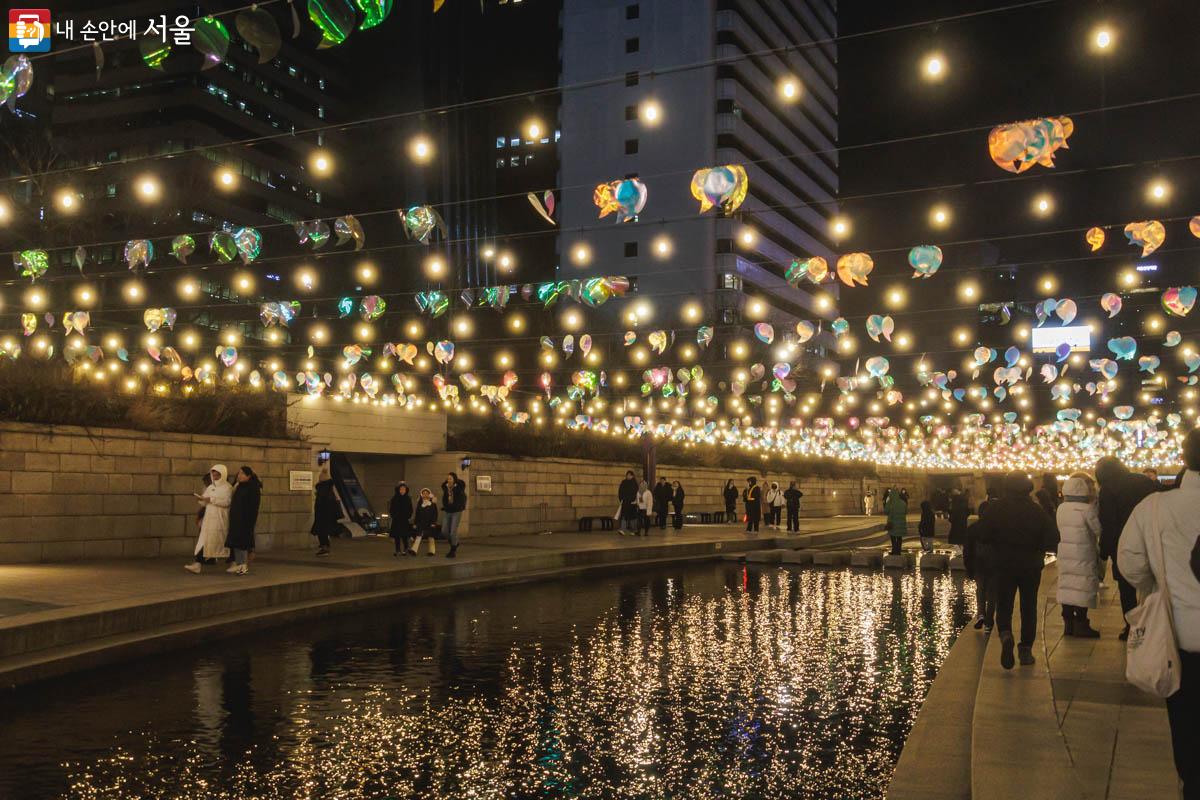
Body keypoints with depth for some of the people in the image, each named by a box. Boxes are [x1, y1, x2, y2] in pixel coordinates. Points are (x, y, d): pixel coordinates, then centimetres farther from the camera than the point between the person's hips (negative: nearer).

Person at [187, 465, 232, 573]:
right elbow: (204, 503, 13)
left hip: (221, 519, -5)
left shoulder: (227, 487, -4)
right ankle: (197, 565, -9)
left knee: (224, 541, 1)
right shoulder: (210, 487, 14)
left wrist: (211, 499, -22)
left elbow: (226, 502, -18)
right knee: (204, 540, -4)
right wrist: (200, 499, -10)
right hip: (209, 518, 5)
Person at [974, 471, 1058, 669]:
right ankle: (1026, 650, 12)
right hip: (1031, 565, 1)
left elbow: (983, 535, -11)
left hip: (1003, 565, -1)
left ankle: (1005, 635, -22)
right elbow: (1051, 537, -10)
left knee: (1004, 605, 6)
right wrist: (1037, 548, 8)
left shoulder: (995, 508, -7)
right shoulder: (1036, 510, -6)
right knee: (1029, 608, 12)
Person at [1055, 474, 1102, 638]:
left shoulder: (1061, 508, 3)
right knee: (1083, 588, 1)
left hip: (1064, 555, 6)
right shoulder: (1087, 509, -17)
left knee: (1066, 584, 10)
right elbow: (1099, 529, -12)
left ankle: (1068, 623, 15)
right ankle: (1081, 624, 3)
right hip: (1083, 556, -6)